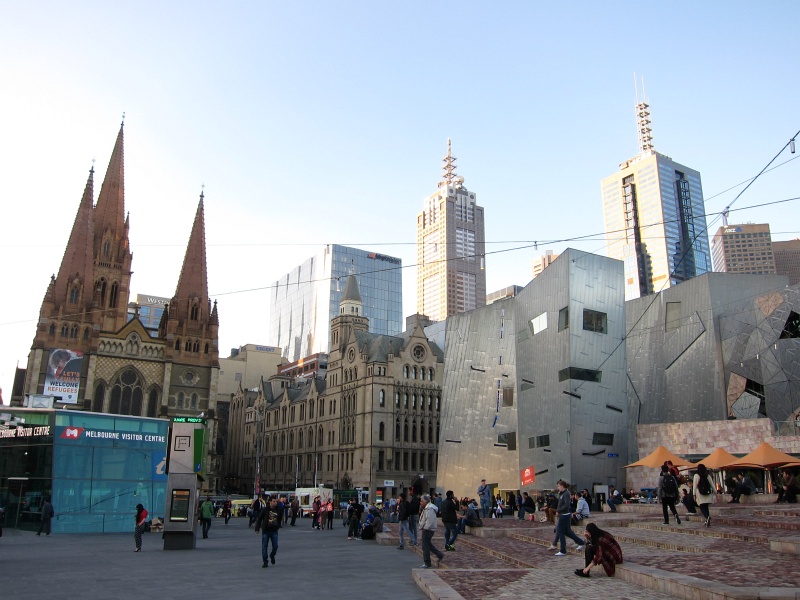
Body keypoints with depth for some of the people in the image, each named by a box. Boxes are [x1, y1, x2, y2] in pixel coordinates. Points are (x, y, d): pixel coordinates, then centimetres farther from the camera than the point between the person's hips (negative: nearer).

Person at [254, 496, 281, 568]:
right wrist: (257, 529, -7)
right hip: (266, 531, -2)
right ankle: (265, 562, 9)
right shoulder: (265, 509, -9)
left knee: (275, 546, 2)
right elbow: (259, 519, -4)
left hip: (274, 531, 2)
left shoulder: (278, 510, 0)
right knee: (264, 547, 0)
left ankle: (272, 556, 32)